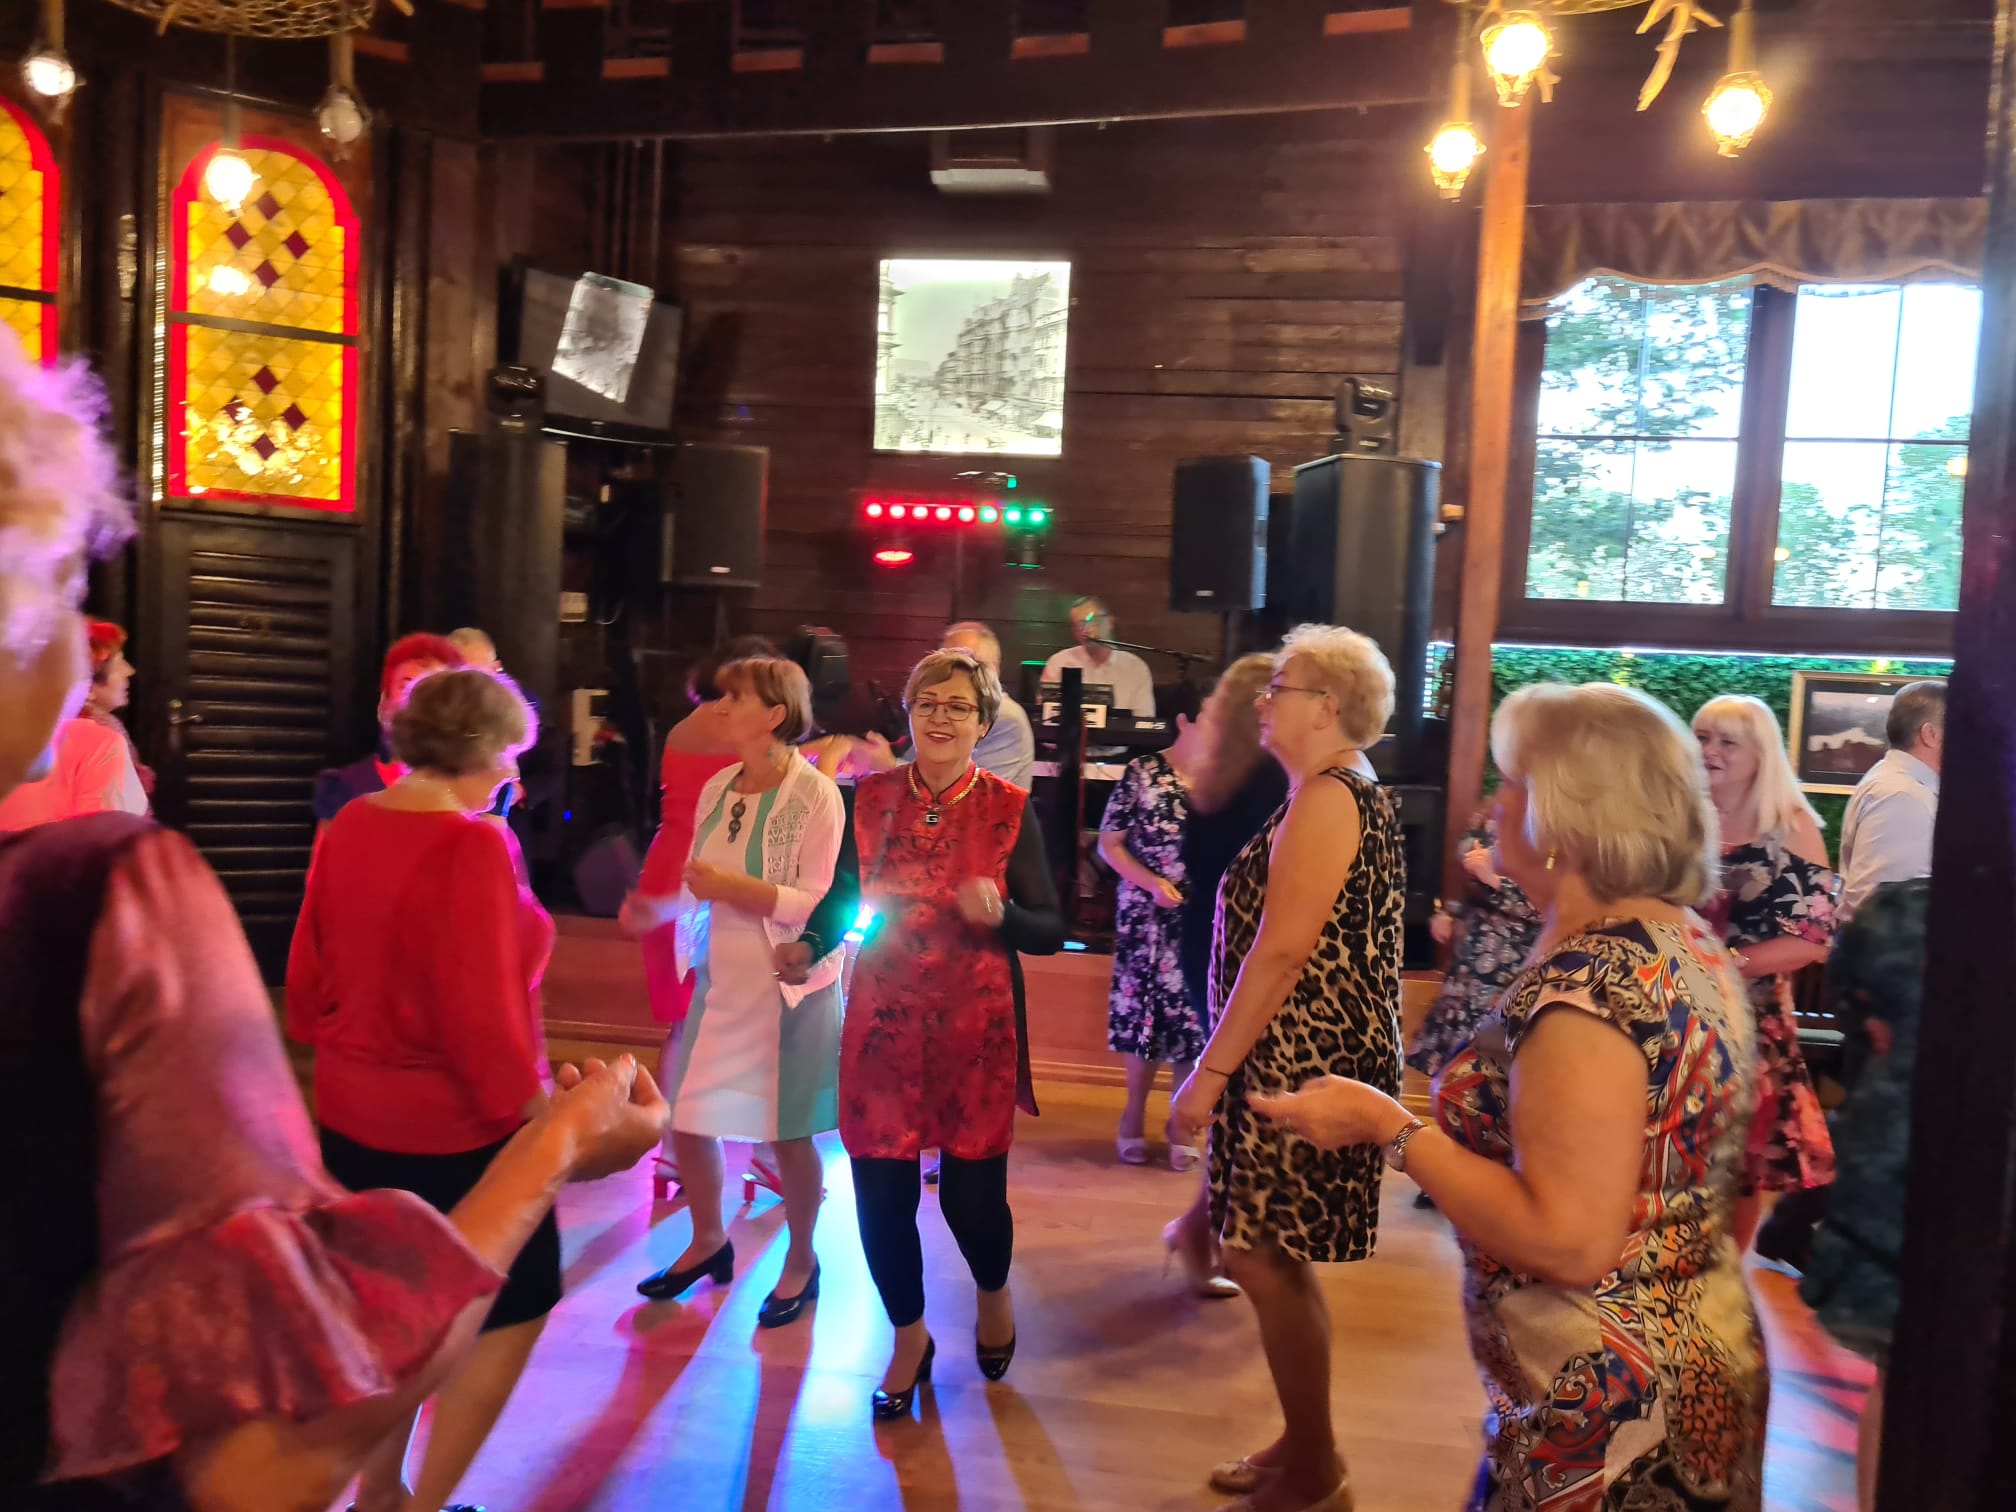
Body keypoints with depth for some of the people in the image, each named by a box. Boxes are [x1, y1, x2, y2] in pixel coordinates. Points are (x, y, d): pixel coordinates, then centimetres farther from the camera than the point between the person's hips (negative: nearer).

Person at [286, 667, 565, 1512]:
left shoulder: (349, 826, 0)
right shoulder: (472, 845, -23)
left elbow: (309, 971, 9)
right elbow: (482, 1010, -24)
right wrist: (533, 1107, -12)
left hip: (352, 1114, 8)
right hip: (454, 1128, -8)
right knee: (511, 1313, 12)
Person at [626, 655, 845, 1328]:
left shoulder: (816, 794, -14)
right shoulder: (717, 788, 5)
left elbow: (821, 906, -17)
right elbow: (703, 888, 11)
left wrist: (735, 888, -23)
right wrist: (658, 907, -6)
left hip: (788, 988, -6)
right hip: (719, 981, 6)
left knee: (788, 1133, 7)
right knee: (686, 1118, 11)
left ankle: (801, 1261, 29)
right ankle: (708, 1242, 35)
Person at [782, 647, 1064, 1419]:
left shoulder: (1009, 809, -6)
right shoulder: (871, 798, 0)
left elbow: (1051, 930, -5)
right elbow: (843, 895, 10)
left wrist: (997, 917, -24)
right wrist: (809, 945, -8)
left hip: (975, 1028, -2)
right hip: (882, 1023, 2)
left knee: (971, 1192, 4)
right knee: (879, 1191, 4)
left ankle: (993, 1293, 41)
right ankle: (909, 1338, 32)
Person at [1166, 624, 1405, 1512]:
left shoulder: (1326, 799, -16)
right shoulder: (1355, 794, 15)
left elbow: (1283, 950, -22)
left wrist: (1210, 1072, -19)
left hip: (1302, 1063, -10)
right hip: (1299, 1059, 10)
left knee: (1267, 1260, 0)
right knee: (1269, 1256, 16)